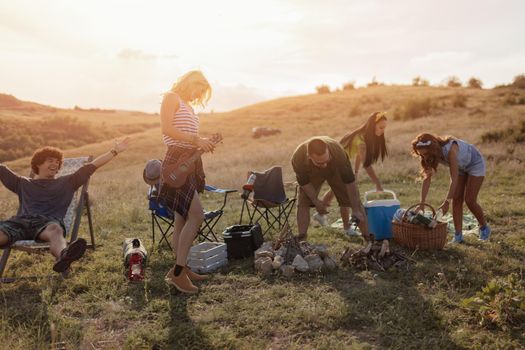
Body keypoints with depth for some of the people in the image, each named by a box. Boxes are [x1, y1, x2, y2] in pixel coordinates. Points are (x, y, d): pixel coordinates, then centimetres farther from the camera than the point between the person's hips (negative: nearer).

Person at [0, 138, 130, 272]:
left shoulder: (66, 183, 30)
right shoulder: (22, 184, 34)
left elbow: (92, 165, 24)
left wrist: (115, 151, 19)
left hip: (48, 222, -1)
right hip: (20, 221, 2)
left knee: (54, 230, -42)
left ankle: (63, 256, -75)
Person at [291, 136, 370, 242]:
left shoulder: (338, 151, -44)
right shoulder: (297, 158, -41)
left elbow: (349, 181, -35)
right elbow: (304, 182, -20)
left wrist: (355, 211, -31)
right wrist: (316, 201, -16)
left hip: (336, 170, -1)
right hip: (312, 174, 1)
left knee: (355, 201, -6)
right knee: (303, 203, -11)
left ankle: (369, 238, 2)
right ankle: (301, 240, 0)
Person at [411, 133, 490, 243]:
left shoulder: (450, 149, -41)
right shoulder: (431, 156, -20)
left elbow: (454, 179, -42)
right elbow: (427, 178, -21)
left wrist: (446, 202, -46)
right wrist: (422, 203, -27)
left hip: (475, 164, -6)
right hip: (460, 167, 6)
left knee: (469, 201, -9)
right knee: (456, 200, -4)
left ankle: (484, 227, 16)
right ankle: (458, 235, 0)